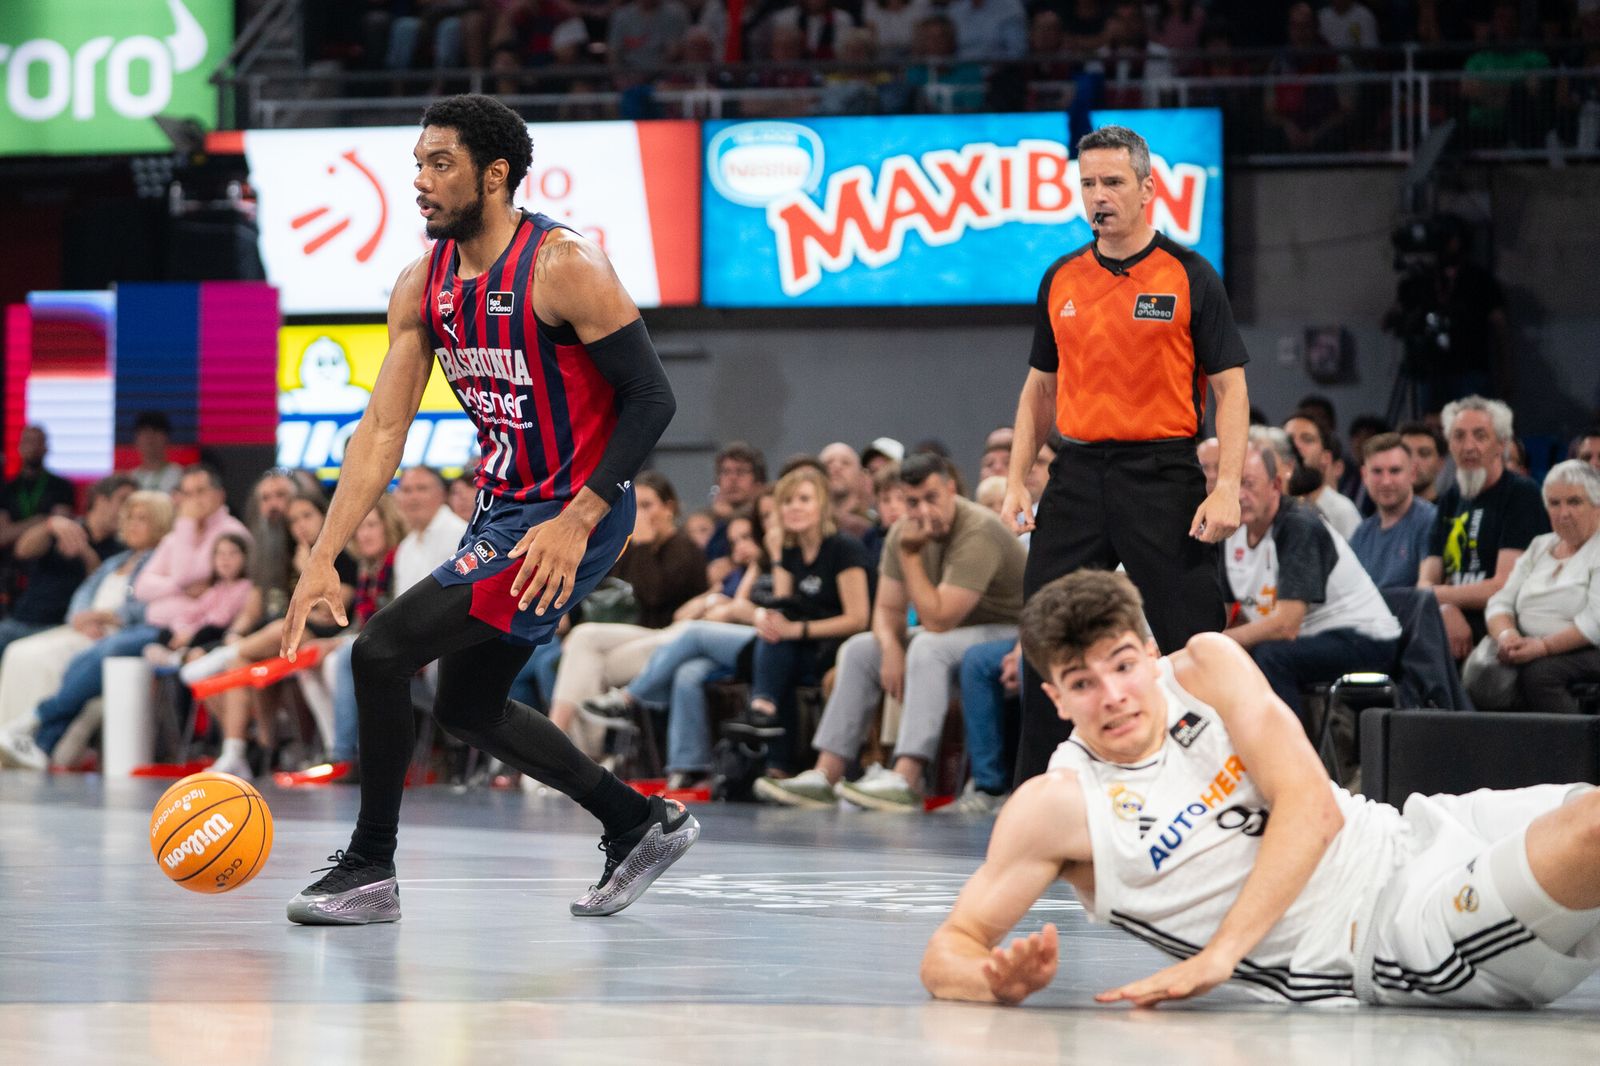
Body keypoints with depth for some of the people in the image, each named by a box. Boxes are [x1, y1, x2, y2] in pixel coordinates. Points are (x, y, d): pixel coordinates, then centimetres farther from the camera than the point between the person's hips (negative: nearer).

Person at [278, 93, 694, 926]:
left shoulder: (563, 267, -19)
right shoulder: (422, 286, 3)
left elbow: (651, 399, -18)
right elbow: (382, 429, 2)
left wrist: (577, 523, -25)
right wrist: (323, 560, -7)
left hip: (573, 516, -9)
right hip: (502, 508, 9)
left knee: (383, 649, -15)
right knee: (467, 707, 19)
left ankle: (370, 870, -1)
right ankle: (643, 826, 33)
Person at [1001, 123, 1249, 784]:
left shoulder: (1189, 276, -1)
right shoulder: (1061, 279, 12)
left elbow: (1230, 388, -3)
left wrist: (1226, 489, -14)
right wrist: (1017, 479, 9)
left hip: (1163, 476, -4)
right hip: (1078, 475, 4)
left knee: (1188, 643, -4)